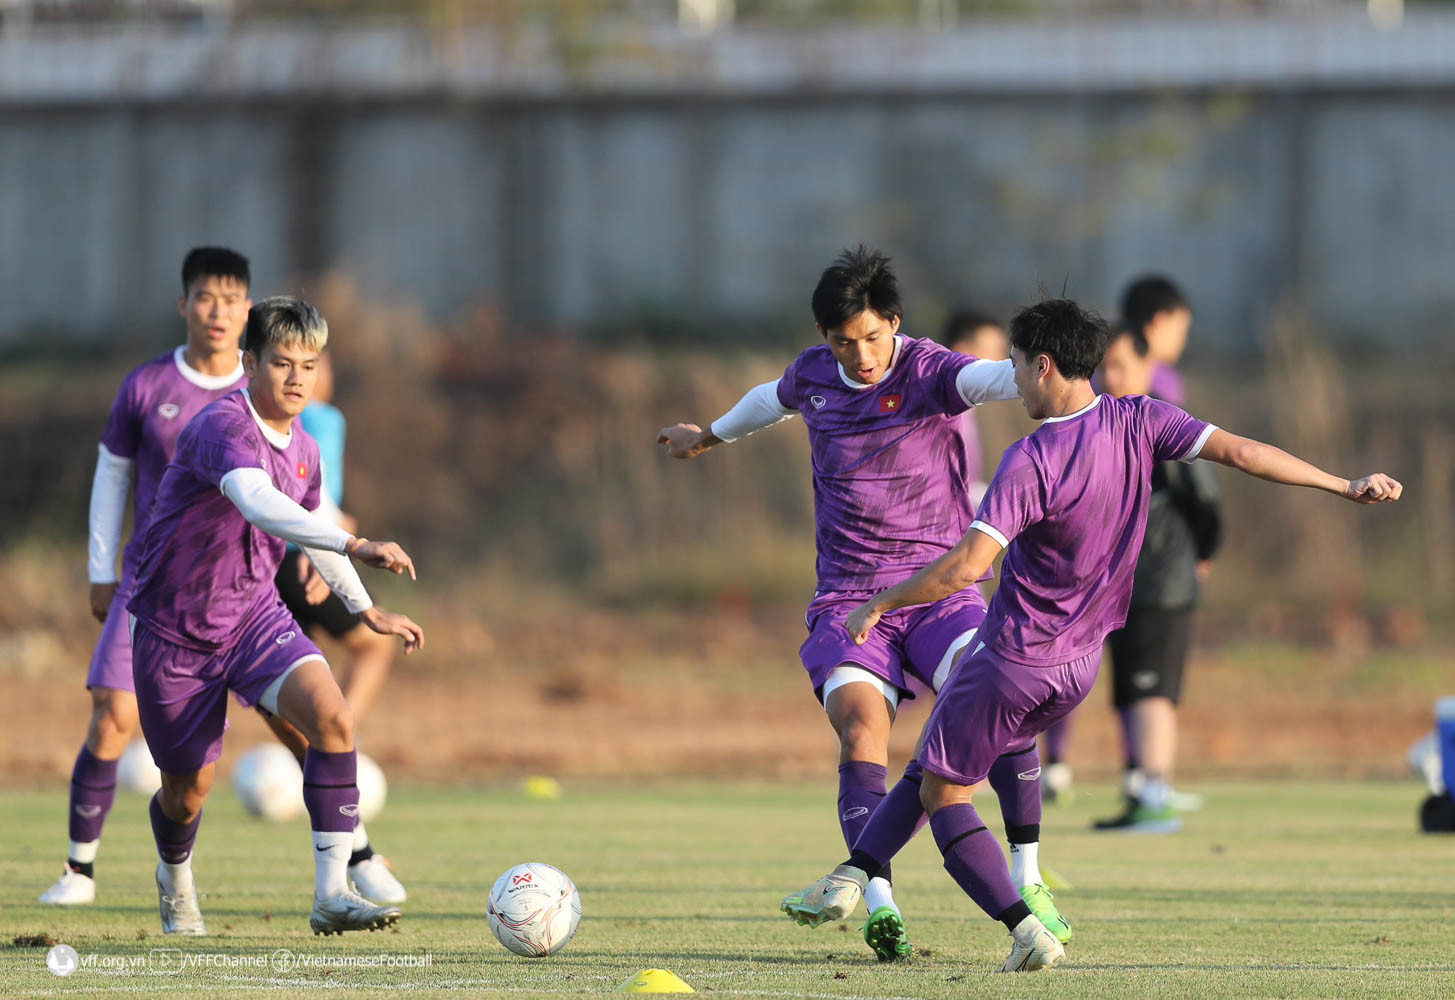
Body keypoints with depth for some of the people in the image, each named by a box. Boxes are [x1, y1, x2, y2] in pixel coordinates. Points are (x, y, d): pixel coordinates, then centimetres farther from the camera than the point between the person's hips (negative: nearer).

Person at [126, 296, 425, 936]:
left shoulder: (303, 449, 2)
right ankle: (176, 880, 44)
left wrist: (367, 609, 24)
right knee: (190, 788, 7)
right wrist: (357, 547, -55)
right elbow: (259, 505, -44)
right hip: (176, 630, -5)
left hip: (255, 615, 5)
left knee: (332, 717, -22)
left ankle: (331, 894, -23)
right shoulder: (223, 427, -24)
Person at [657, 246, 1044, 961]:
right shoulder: (814, 373, 7)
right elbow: (774, 398, 33)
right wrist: (711, 436, 52)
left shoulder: (928, 372, -9)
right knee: (861, 721, -24)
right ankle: (880, 902, -34)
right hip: (847, 599, 3)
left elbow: (988, 379, -33)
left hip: (937, 591, -2)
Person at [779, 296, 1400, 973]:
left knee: (944, 791, 6)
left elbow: (968, 564, -30)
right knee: (940, 761, 23)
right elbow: (1238, 451, -9)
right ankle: (851, 879, 24)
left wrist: (878, 605, -18)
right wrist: (1346, 487, -2)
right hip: (1081, 663, 7)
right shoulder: (1136, 422, -8)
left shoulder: (1030, 462, -24)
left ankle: (1026, 930, -7)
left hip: (1015, 659, -7)